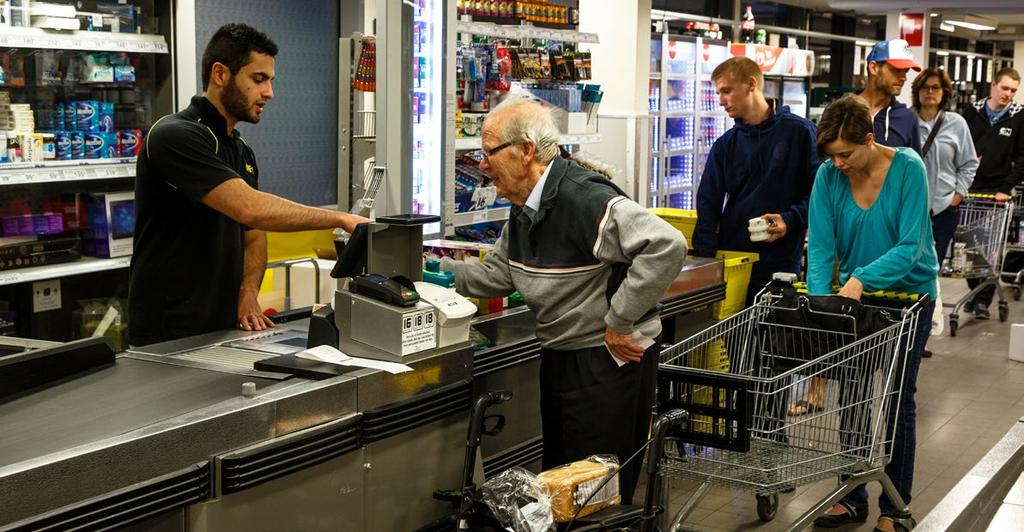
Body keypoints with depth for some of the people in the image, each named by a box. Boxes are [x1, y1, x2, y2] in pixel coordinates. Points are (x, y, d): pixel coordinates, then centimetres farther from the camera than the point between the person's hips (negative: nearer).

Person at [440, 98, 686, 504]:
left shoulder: (583, 197, -25)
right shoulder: (525, 209, 7)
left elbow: (667, 246, -33)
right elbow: (495, 276, 17)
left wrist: (619, 321, -26)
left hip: (610, 360, -10)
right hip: (560, 358, 10)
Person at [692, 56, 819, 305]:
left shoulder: (799, 132, -1)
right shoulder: (725, 145, 10)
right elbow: (708, 203, 4)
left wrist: (790, 220, -15)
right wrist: (704, 257, -8)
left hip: (780, 262, -3)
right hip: (729, 260, 3)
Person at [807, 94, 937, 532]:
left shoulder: (908, 168, -21)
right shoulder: (829, 175, -12)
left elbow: (910, 246, -25)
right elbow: (820, 246, -14)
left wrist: (861, 279, -36)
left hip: (907, 292, -3)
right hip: (854, 295, 3)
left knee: (898, 402, 4)